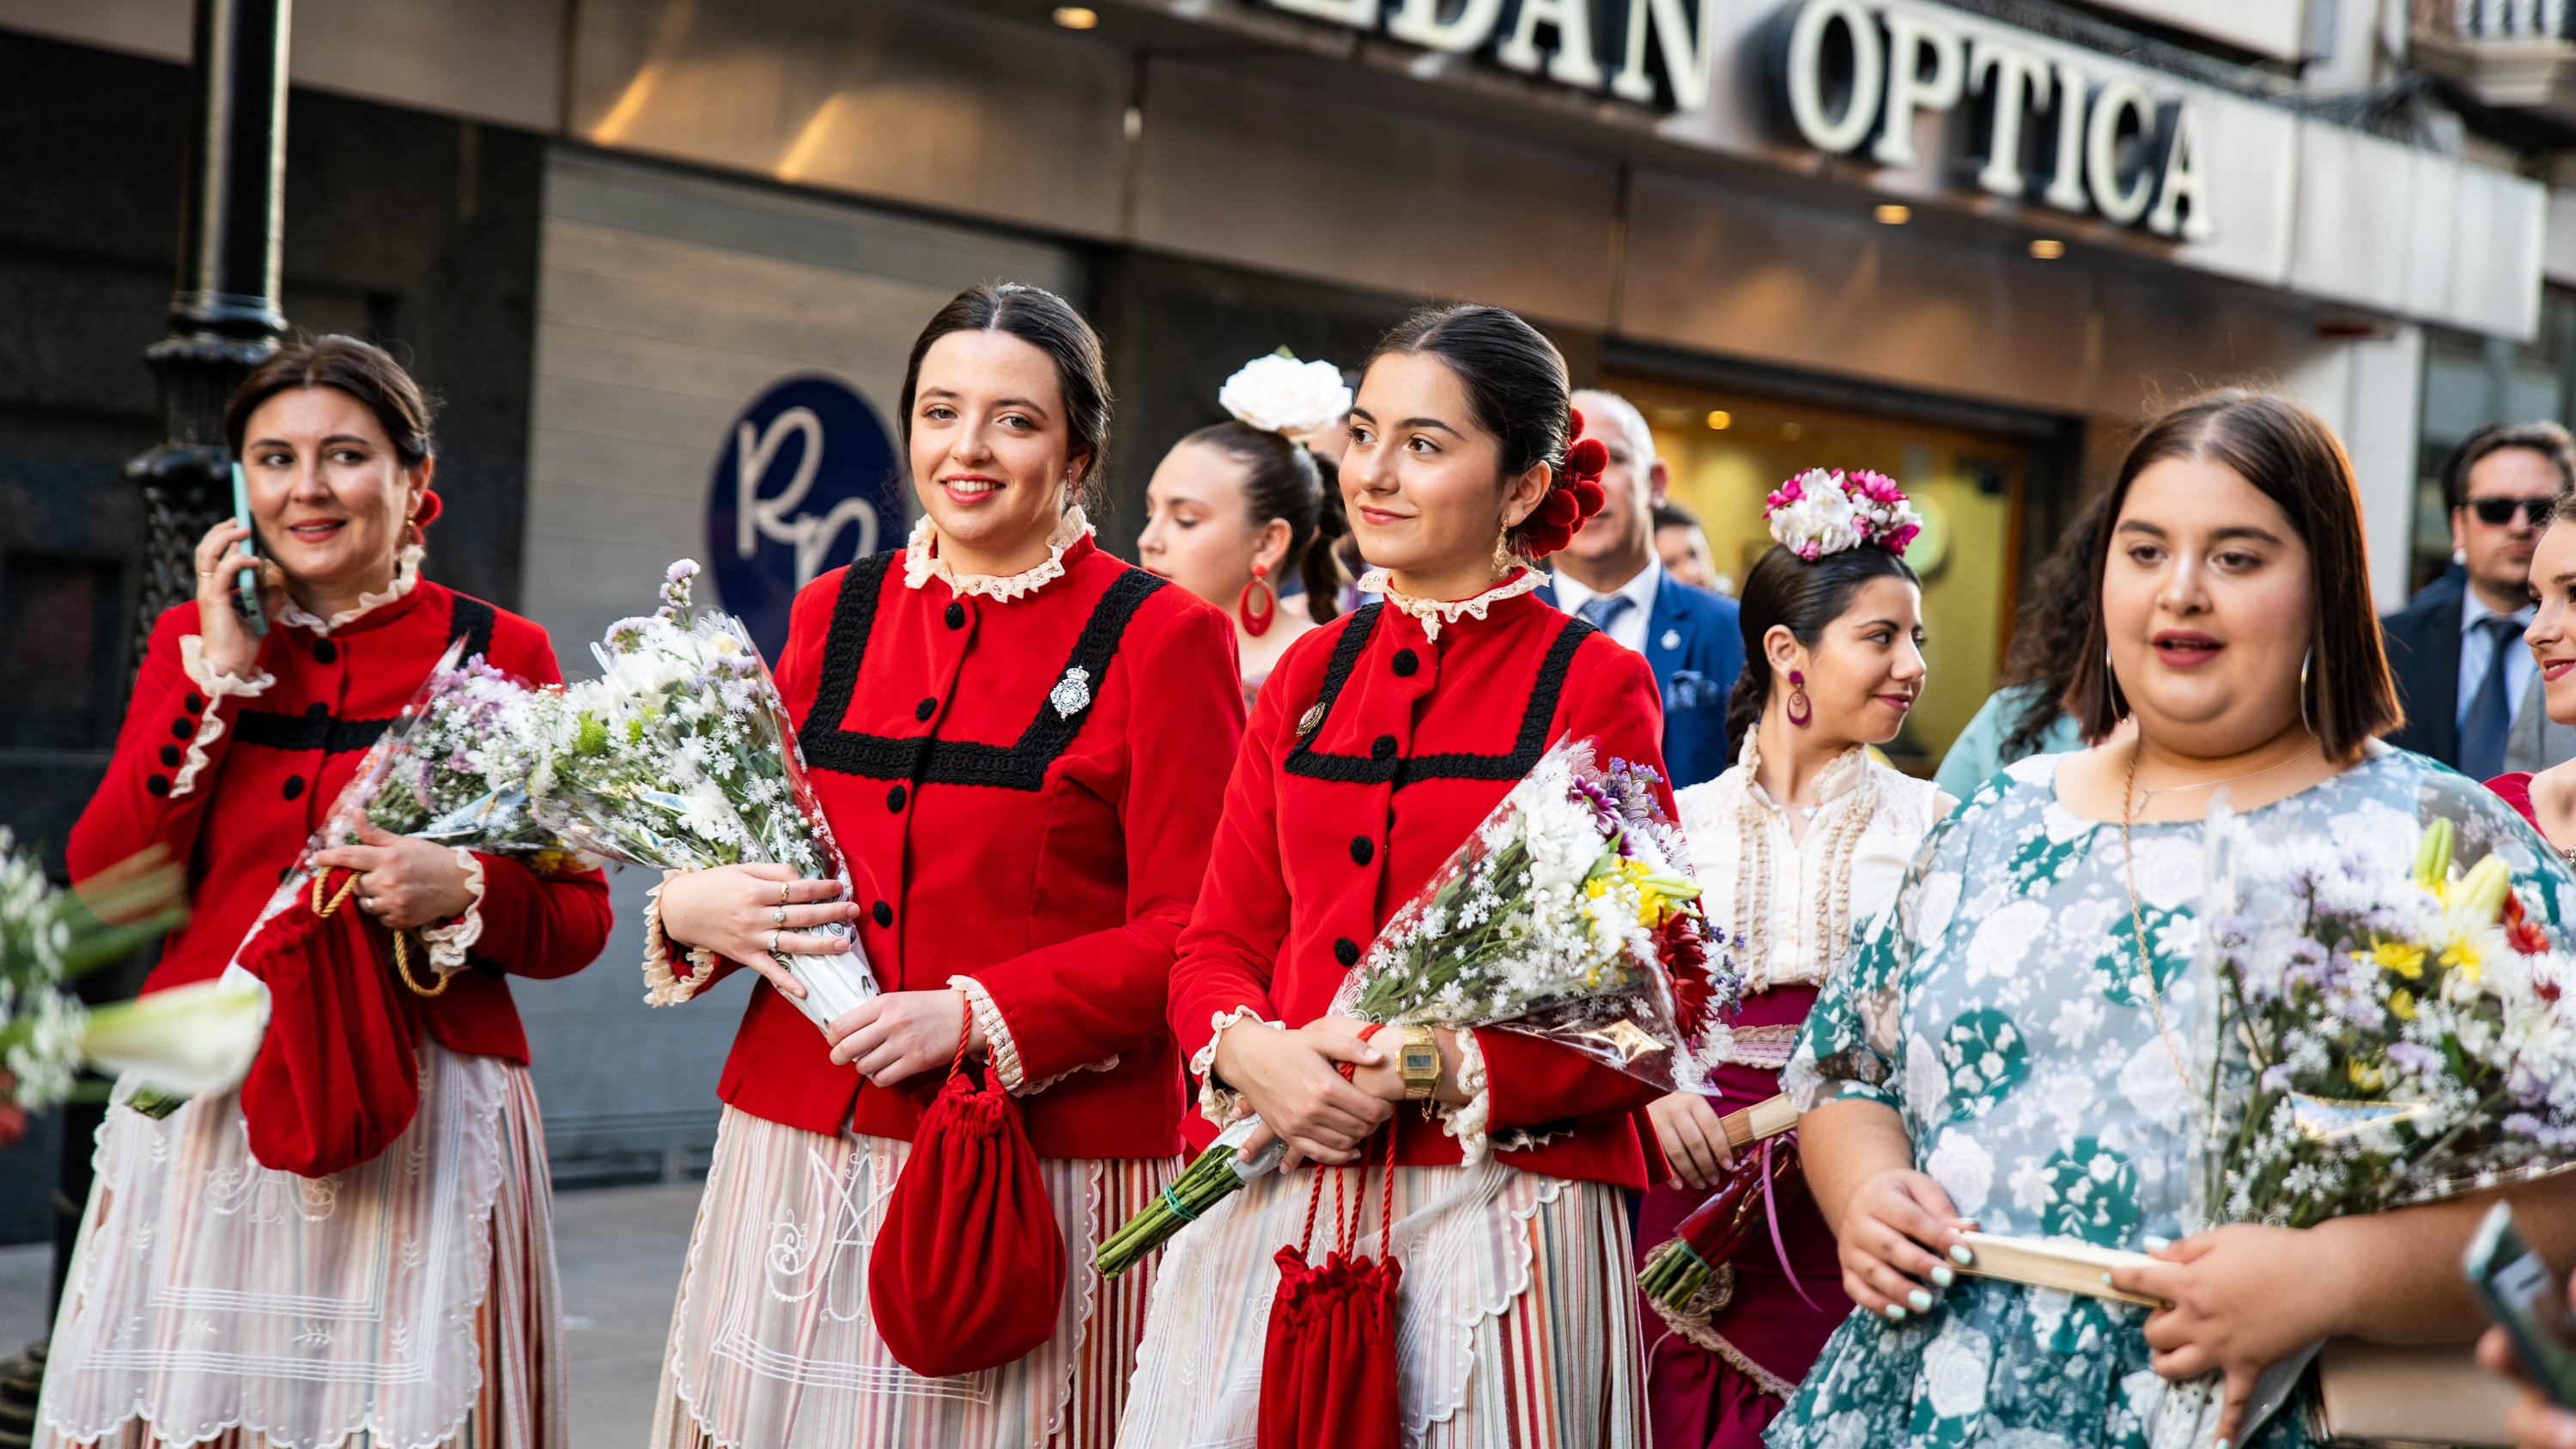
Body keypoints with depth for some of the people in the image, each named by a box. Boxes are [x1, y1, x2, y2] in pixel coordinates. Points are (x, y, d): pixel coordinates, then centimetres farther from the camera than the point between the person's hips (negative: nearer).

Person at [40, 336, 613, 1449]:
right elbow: (104, 885, -1)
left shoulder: (499, 654, 1)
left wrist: (465, 892, -18)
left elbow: (578, 921, 3)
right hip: (204, 1116, 2)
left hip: (422, 1128, -2)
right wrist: (219, 673, -4)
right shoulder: (192, 640, 10)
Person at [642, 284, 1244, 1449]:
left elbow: (1192, 934, -7)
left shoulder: (1160, 639, -3)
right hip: (803, 1148, 4)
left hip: (1039, 1169, -4)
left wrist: (975, 1015, -17)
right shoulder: (833, 614, 12)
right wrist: (690, 908, -4)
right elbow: (753, 852, 19)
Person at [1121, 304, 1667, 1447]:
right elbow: (1219, 943, 11)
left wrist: (1435, 1069, -17)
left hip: (1496, 1218, -4)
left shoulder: (1593, 685, -3)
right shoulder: (1309, 675, 11)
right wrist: (1250, 1051, -10)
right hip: (1272, 1210, 4)